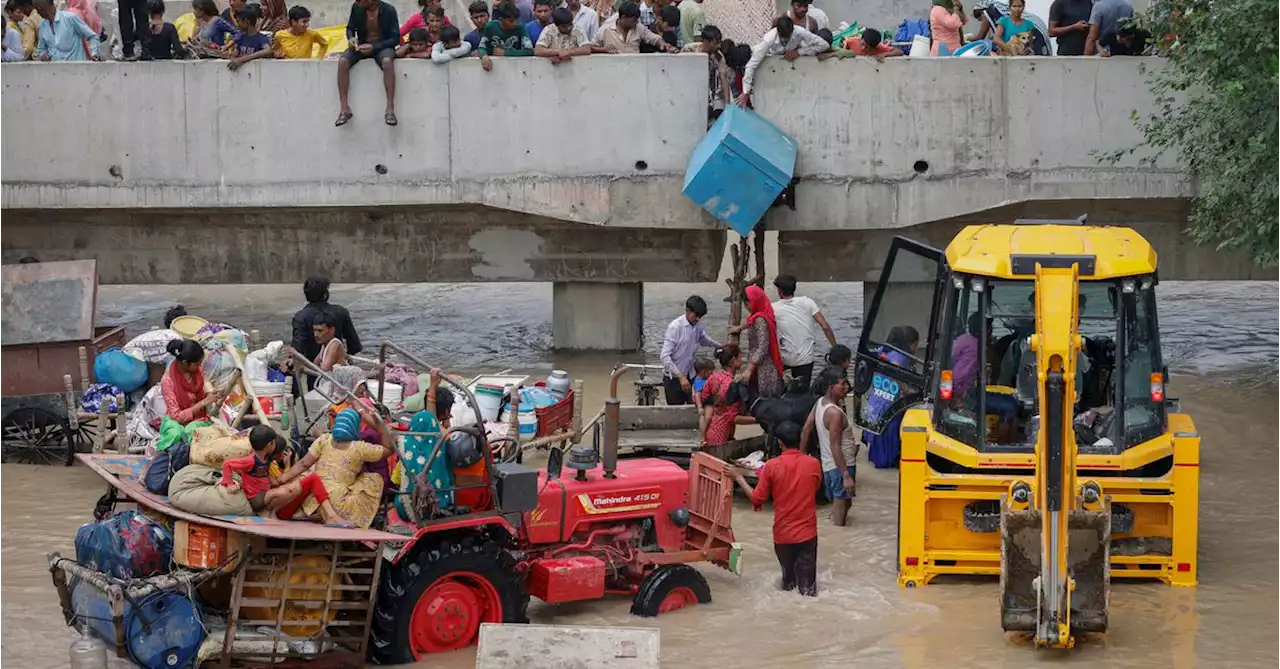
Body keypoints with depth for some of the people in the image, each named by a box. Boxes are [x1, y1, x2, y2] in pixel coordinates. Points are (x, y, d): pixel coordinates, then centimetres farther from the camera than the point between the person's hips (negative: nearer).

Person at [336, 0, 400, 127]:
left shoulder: (389, 10, -14)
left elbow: (396, 38, -11)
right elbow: (350, 28, 10)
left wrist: (374, 47, -24)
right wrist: (351, 38, -14)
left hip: (382, 46, -3)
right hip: (362, 45, 3)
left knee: (387, 61, -38)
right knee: (343, 61, -26)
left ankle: (390, 109, -34)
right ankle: (344, 108, -22)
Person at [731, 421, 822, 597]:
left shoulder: (772, 466, -9)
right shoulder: (813, 464, -6)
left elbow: (756, 499, -2)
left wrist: (740, 479, 8)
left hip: (783, 534, 0)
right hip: (807, 532, 0)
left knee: (788, 577, 20)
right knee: (807, 584, 2)